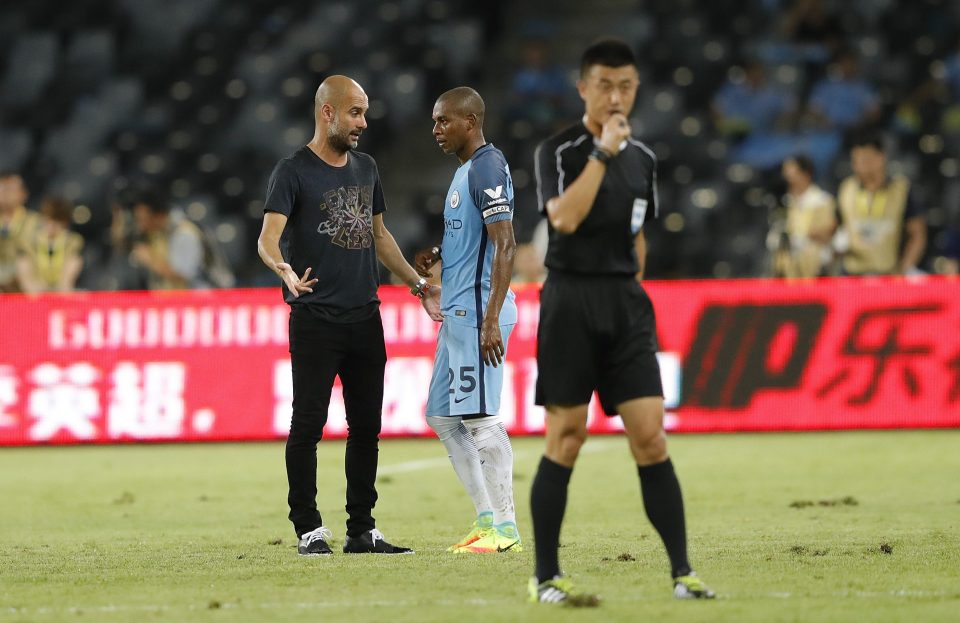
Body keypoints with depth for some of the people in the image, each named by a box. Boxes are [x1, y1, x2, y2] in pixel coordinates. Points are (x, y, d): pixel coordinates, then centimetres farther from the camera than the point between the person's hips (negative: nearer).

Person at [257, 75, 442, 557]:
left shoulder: (365, 168, 15)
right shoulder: (293, 172, -6)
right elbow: (268, 237, -17)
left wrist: (418, 286, 23)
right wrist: (284, 269, -37)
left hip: (365, 317, 6)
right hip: (315, 318, -6)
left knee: (366, 426, 7)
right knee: (308, 424, -4)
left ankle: (361, 530, 13)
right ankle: (309, 529, 1)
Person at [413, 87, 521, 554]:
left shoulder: (487, 169, -14)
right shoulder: (466, 170, 18)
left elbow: (505, 245, -21)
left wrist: (491, 320, -26)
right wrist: (437, 254, 11)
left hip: (478, 310, -11)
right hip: (457, 313, 11)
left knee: (481, 418, -9)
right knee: (443, 417, 12)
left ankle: (505, 527, -5)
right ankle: (487, 519, 15)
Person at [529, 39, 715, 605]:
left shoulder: (643, 159, 13)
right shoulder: (559, 150, -5)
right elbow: (564, 218, -21)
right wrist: (602, 151, -19)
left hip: (626, 303, 4)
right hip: (571, 300, -4)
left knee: (651, 437, -3)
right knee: (566, 439, -3)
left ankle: (682, 572, -2)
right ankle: (546, 578, 5)